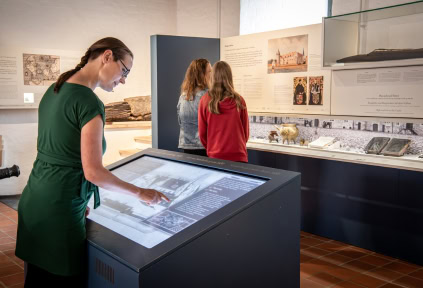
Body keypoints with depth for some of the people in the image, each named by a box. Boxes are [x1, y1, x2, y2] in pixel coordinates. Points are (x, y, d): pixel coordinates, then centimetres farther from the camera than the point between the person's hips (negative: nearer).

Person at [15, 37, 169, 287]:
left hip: (33, 200, 9)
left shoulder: (54, 90, 8)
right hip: (58, 211, -8)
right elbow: (93, 172, -20)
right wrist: (141, 193, -8)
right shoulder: (89, 102, -19)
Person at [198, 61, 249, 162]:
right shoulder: (239, 101, -5)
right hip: (239, 156, 0)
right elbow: (246, 131, 5)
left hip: (215, 156, 0)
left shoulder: (205, 100, -6)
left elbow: (202, 132, 1)